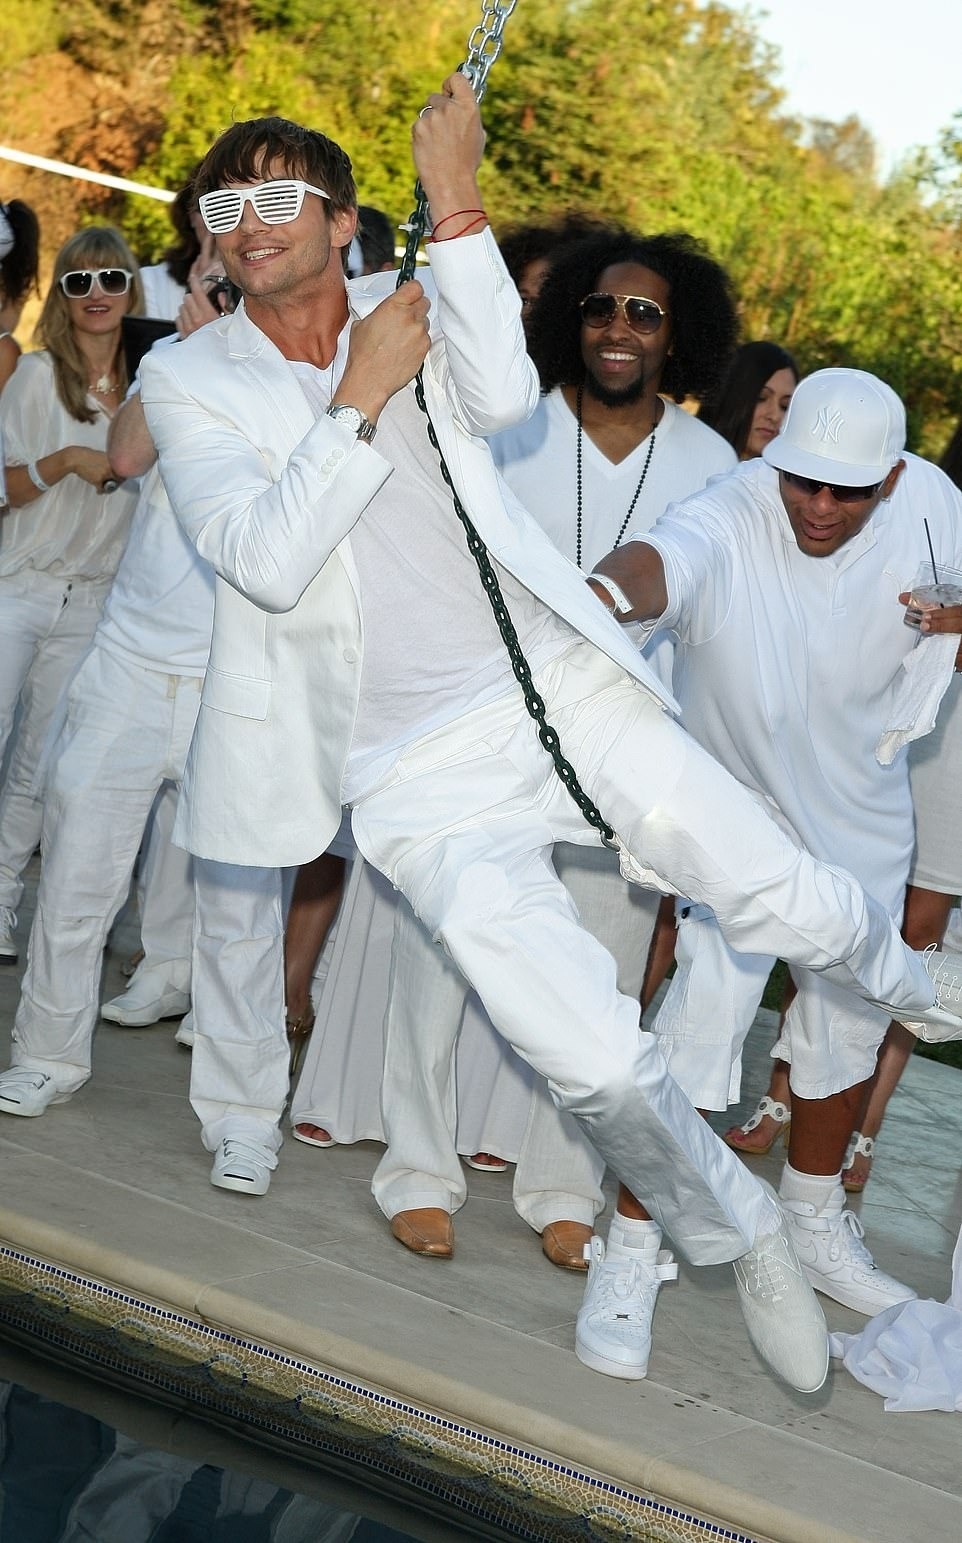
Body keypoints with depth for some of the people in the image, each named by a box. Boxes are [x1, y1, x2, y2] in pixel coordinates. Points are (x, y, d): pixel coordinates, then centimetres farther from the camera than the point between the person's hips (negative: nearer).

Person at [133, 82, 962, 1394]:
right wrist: (363, 398, -16)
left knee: (787, 899, 3)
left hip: (564, 683, 2)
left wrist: (455, 201, -18)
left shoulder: (409, 312, 6)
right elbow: (266, 564, -14)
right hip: (418, 772, -2)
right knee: (593, 1061, -10)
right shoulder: (189, 381, 0)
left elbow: (506, 397, -16)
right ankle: (742, 1239, 18)